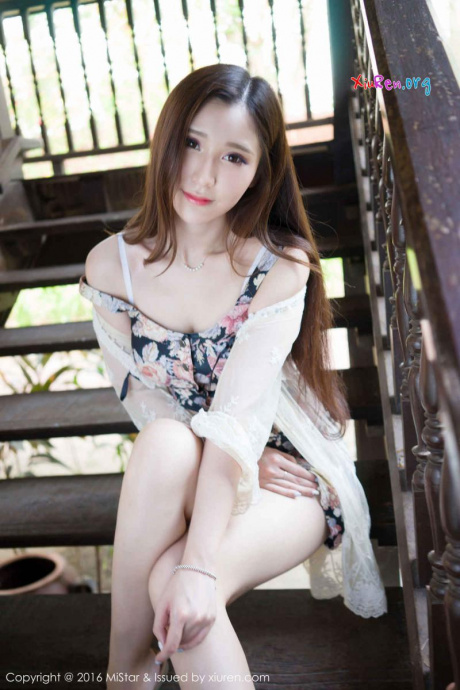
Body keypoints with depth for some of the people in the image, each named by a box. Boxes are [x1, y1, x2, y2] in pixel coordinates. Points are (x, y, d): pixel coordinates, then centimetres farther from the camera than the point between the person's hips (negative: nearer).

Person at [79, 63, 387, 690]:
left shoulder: (282, 268, -17)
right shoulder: (111, 267, -8)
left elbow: (241, 419, -27)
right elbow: (144, 404, -4)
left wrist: (198, 566, -34)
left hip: (292, 477, -3)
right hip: (184, 475, 3)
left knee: (173, 585, -32)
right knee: (166, 444, -33)